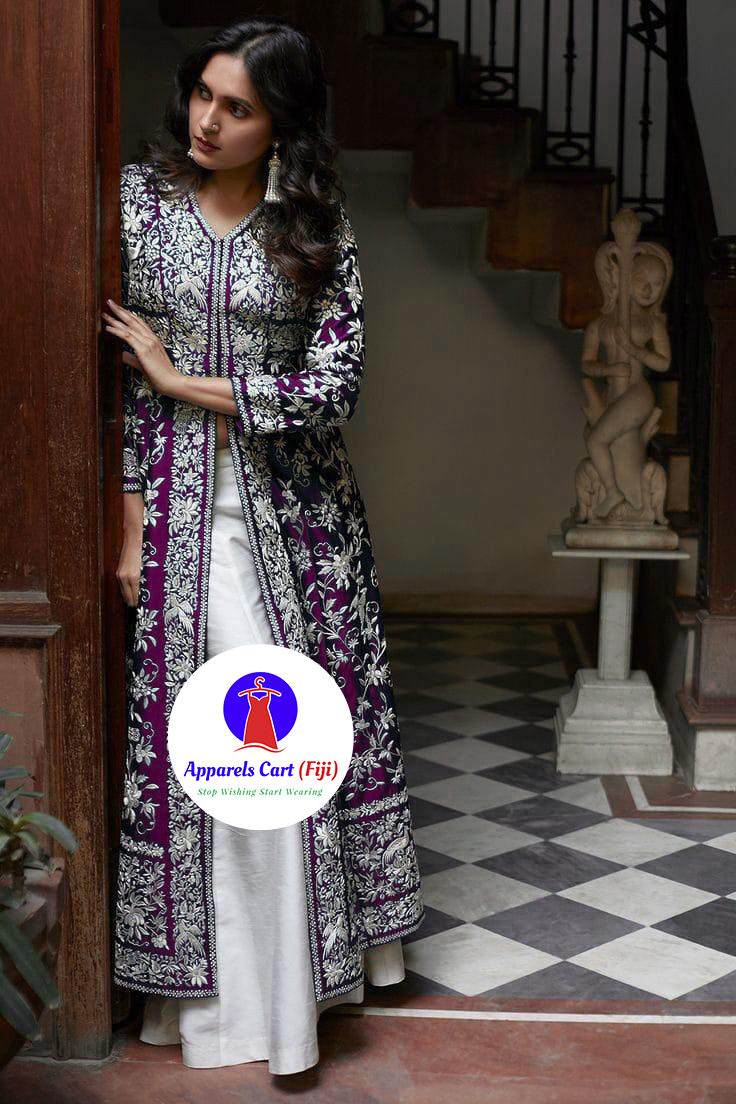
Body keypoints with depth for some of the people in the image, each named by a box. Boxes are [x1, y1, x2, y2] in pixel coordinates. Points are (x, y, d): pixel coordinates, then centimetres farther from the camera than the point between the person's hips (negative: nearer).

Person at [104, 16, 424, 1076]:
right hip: (179, 500, 0)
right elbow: (118, 372, 0)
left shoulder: (316, 224, 0)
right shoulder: (139, 197, 1)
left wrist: (185, 381, -10)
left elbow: (336, 383, -8)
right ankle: (212, 988, 15)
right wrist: (132, 514, -6)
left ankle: (297, 972, 14)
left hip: (292, 505, 0)